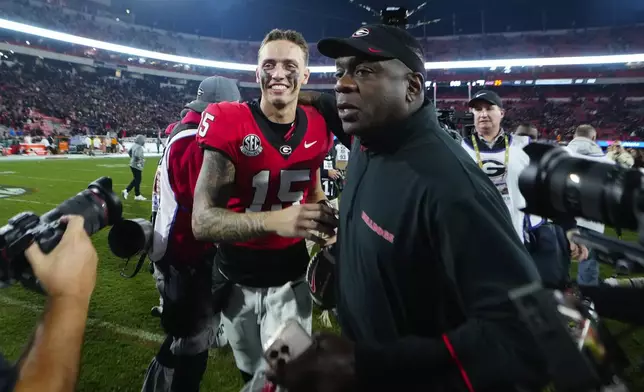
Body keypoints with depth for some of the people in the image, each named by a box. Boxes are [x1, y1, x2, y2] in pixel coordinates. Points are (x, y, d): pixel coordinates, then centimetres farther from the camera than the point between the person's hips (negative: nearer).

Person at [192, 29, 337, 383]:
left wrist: (323, 216, -9)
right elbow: (202, 221, -23)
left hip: (290, 279, 2)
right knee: (252, 374, 21)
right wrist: (275, 220, -38)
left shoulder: (316, 128, -5)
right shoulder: (229, 124, -18)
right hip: (238, 280, -1)